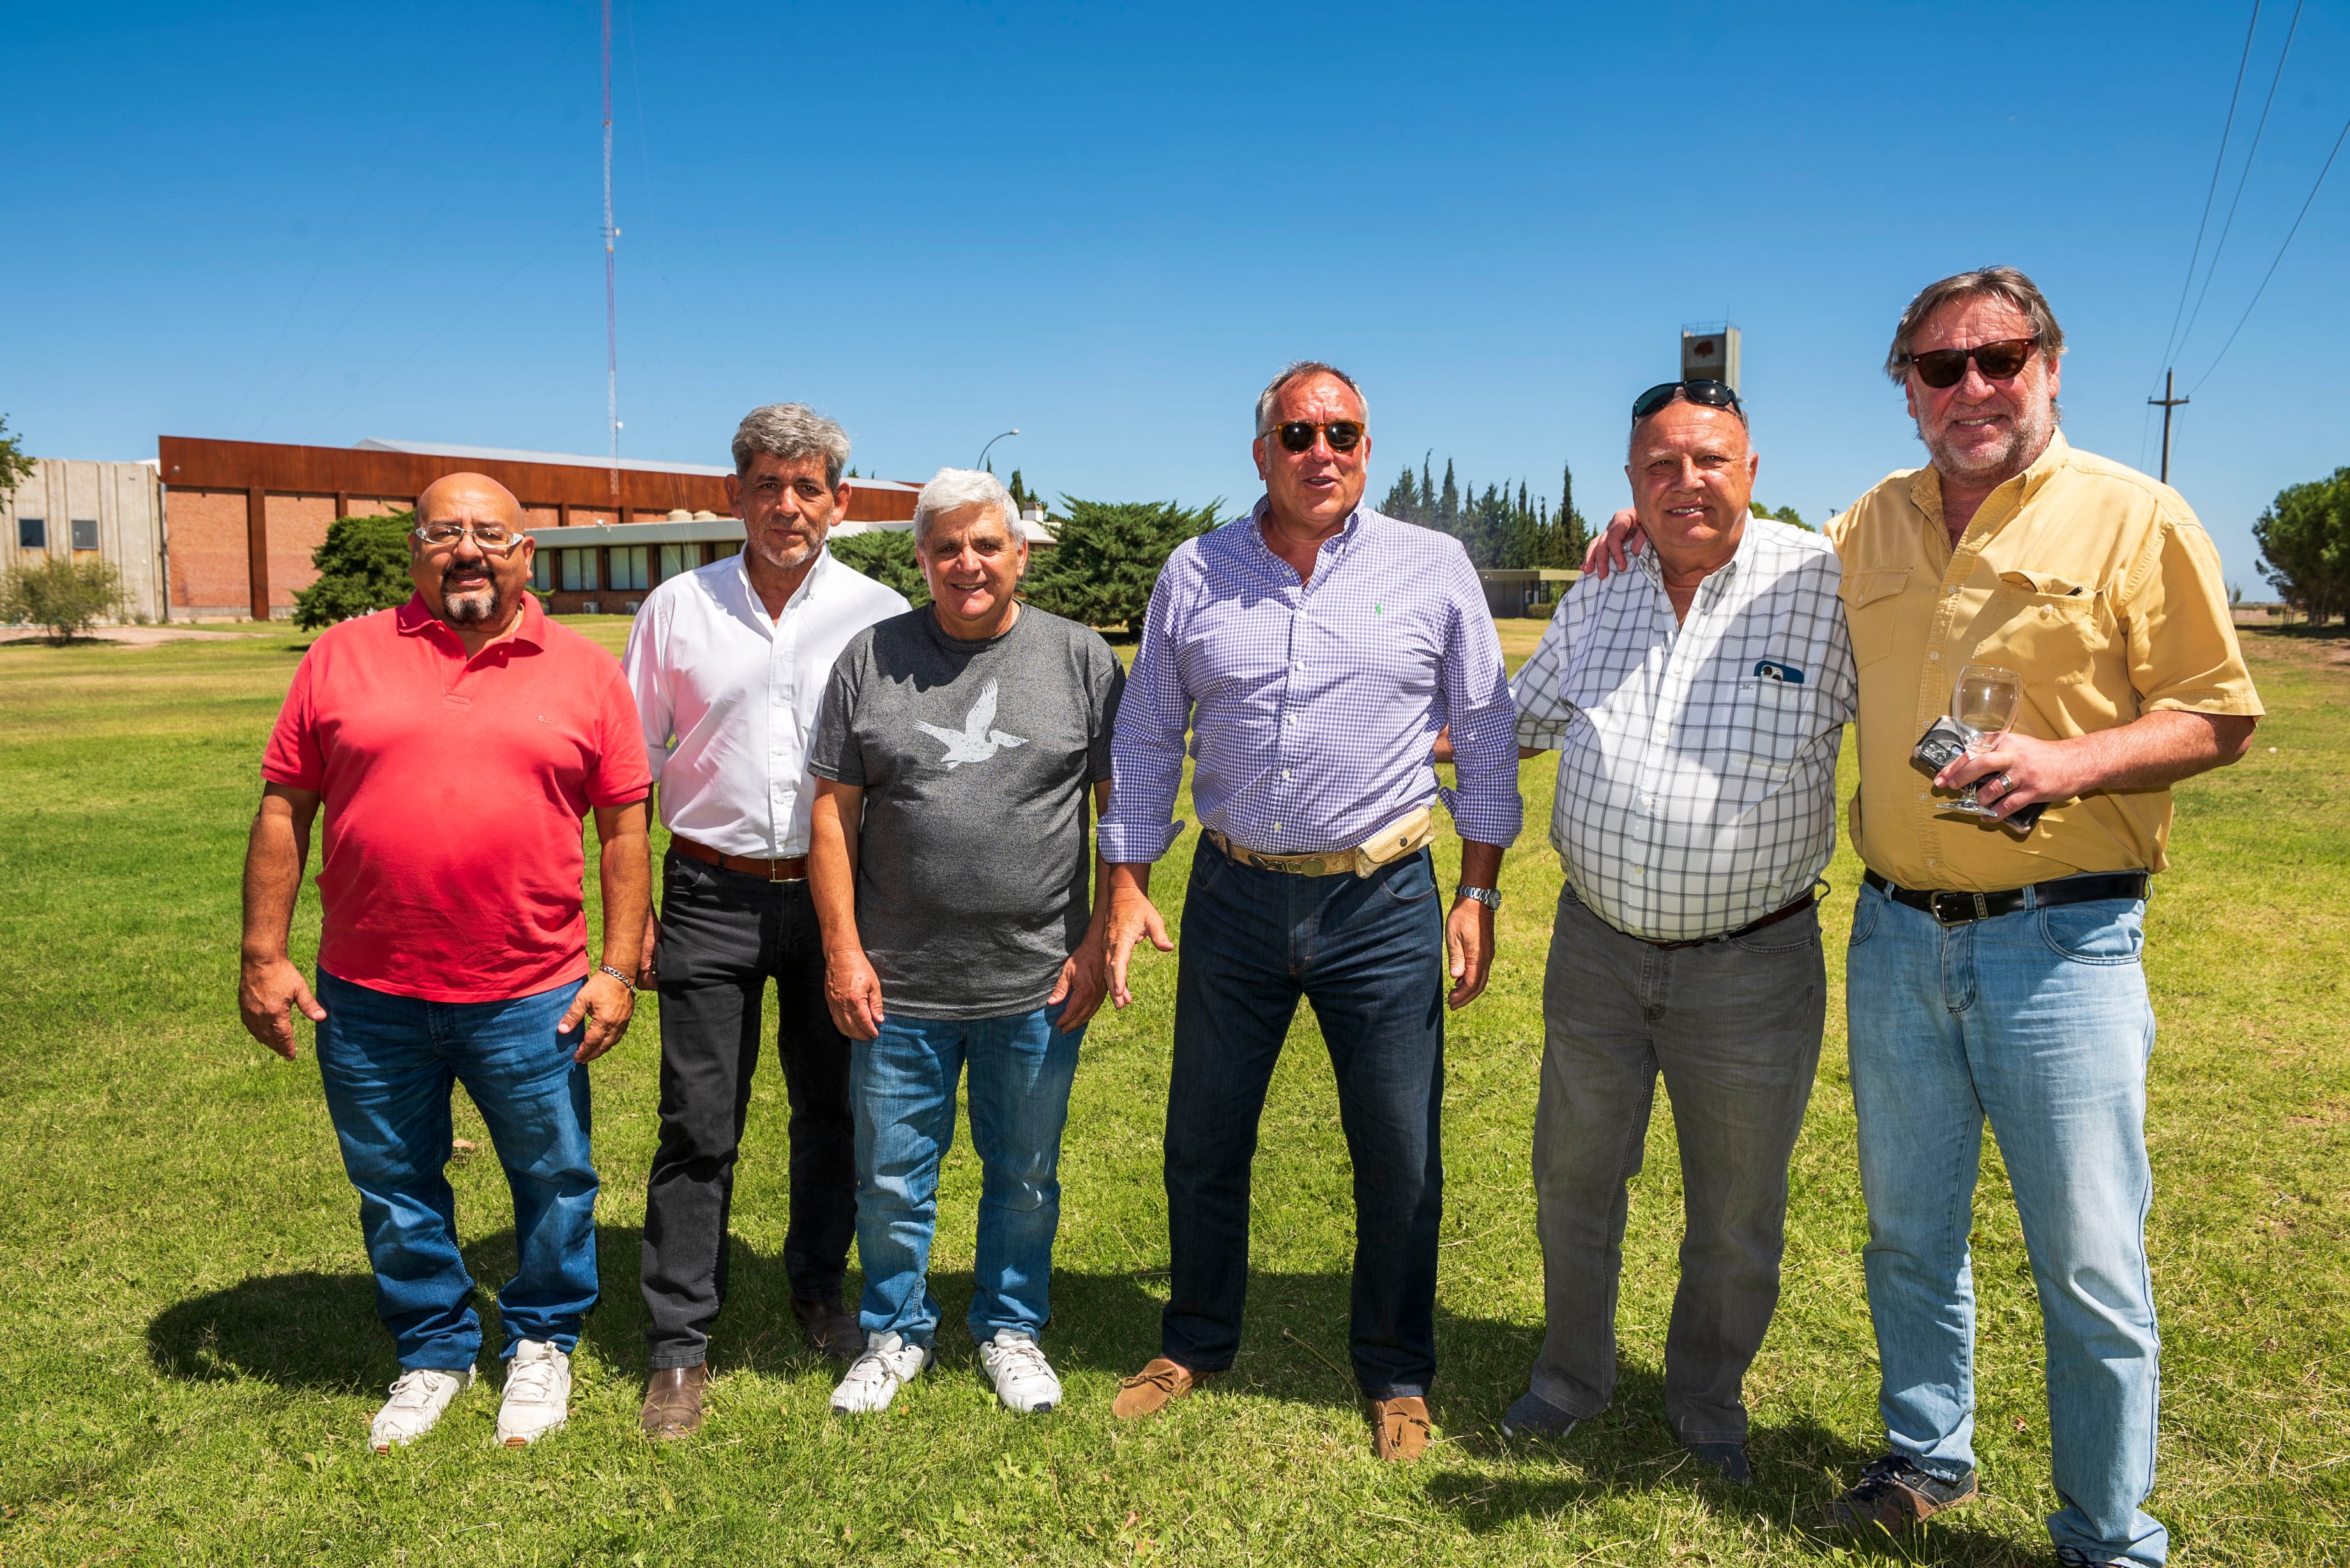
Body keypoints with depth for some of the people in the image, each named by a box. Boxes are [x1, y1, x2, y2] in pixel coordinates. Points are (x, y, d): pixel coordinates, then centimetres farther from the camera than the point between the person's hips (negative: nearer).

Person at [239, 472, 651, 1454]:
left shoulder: (586, 672, 0)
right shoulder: (342, 657, 2)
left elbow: (624, 829, 1)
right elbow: (284, 810, 4)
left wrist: (619, 970, -3)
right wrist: (264, 956, 1)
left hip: (532, 998, -1)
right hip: (367, 1002, 1)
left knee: (553, 1183, 12)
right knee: (396, 1194, 16)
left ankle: (541, 1345, 36)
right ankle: (433, 1352, 37)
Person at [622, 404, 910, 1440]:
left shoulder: (880, 615, 2)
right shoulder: (677, 609, 3)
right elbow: (633, 766, 7)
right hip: (711, 896, 0)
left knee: (834, 1109, 12)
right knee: (697, 1125, 2)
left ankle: (818, 1293, 32)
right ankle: (678, 1345, 15)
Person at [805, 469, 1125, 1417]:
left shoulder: (1081, 657, 1)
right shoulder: (872, 658, 3)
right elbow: (834, 810, 3)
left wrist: (1103, 939, -4)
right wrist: (843, 948, -3)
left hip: (1037, 984, 0)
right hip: (897, 986, 1)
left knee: (1025, 1177, 15)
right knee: (892, 1180, 12)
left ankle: (1011, 1328, 36)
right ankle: (897, 1334, 34)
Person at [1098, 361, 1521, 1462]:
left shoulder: (1433, 568, 0)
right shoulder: (1194, 573, 3)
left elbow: (1487, 733, 4)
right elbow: (1147, 736, 9)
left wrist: (1479, 891, 0)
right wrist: (1126, 885, 5)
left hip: (1383, 905, -1)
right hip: (1235, 896, 2)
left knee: (1401, 1162, 6)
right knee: (1202, 1144, 13)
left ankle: (1396, 1377, 28)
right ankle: (1195, 1344, 36)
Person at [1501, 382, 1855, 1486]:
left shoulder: (1827, 588, -11)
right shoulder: (1596, 598, 3)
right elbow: (1516, 722, 17)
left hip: (1754, 966, -3)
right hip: (1597, 947, 4)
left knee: (1737, 1213, 14)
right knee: (1572, 1176, 17)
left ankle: (1708, 1400, 40)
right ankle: (1573, 1375, 41)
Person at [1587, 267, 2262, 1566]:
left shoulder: (2135, 516, -4)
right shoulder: (1869, 528, 9)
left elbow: (2219, 715, -4)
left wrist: (2071, 760, -21)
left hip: (2060, 940, -4)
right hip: (1896, 935, 4)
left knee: (2090, 1266, 3)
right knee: (1908, 1232, 17)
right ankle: (1927, 1457, 38)